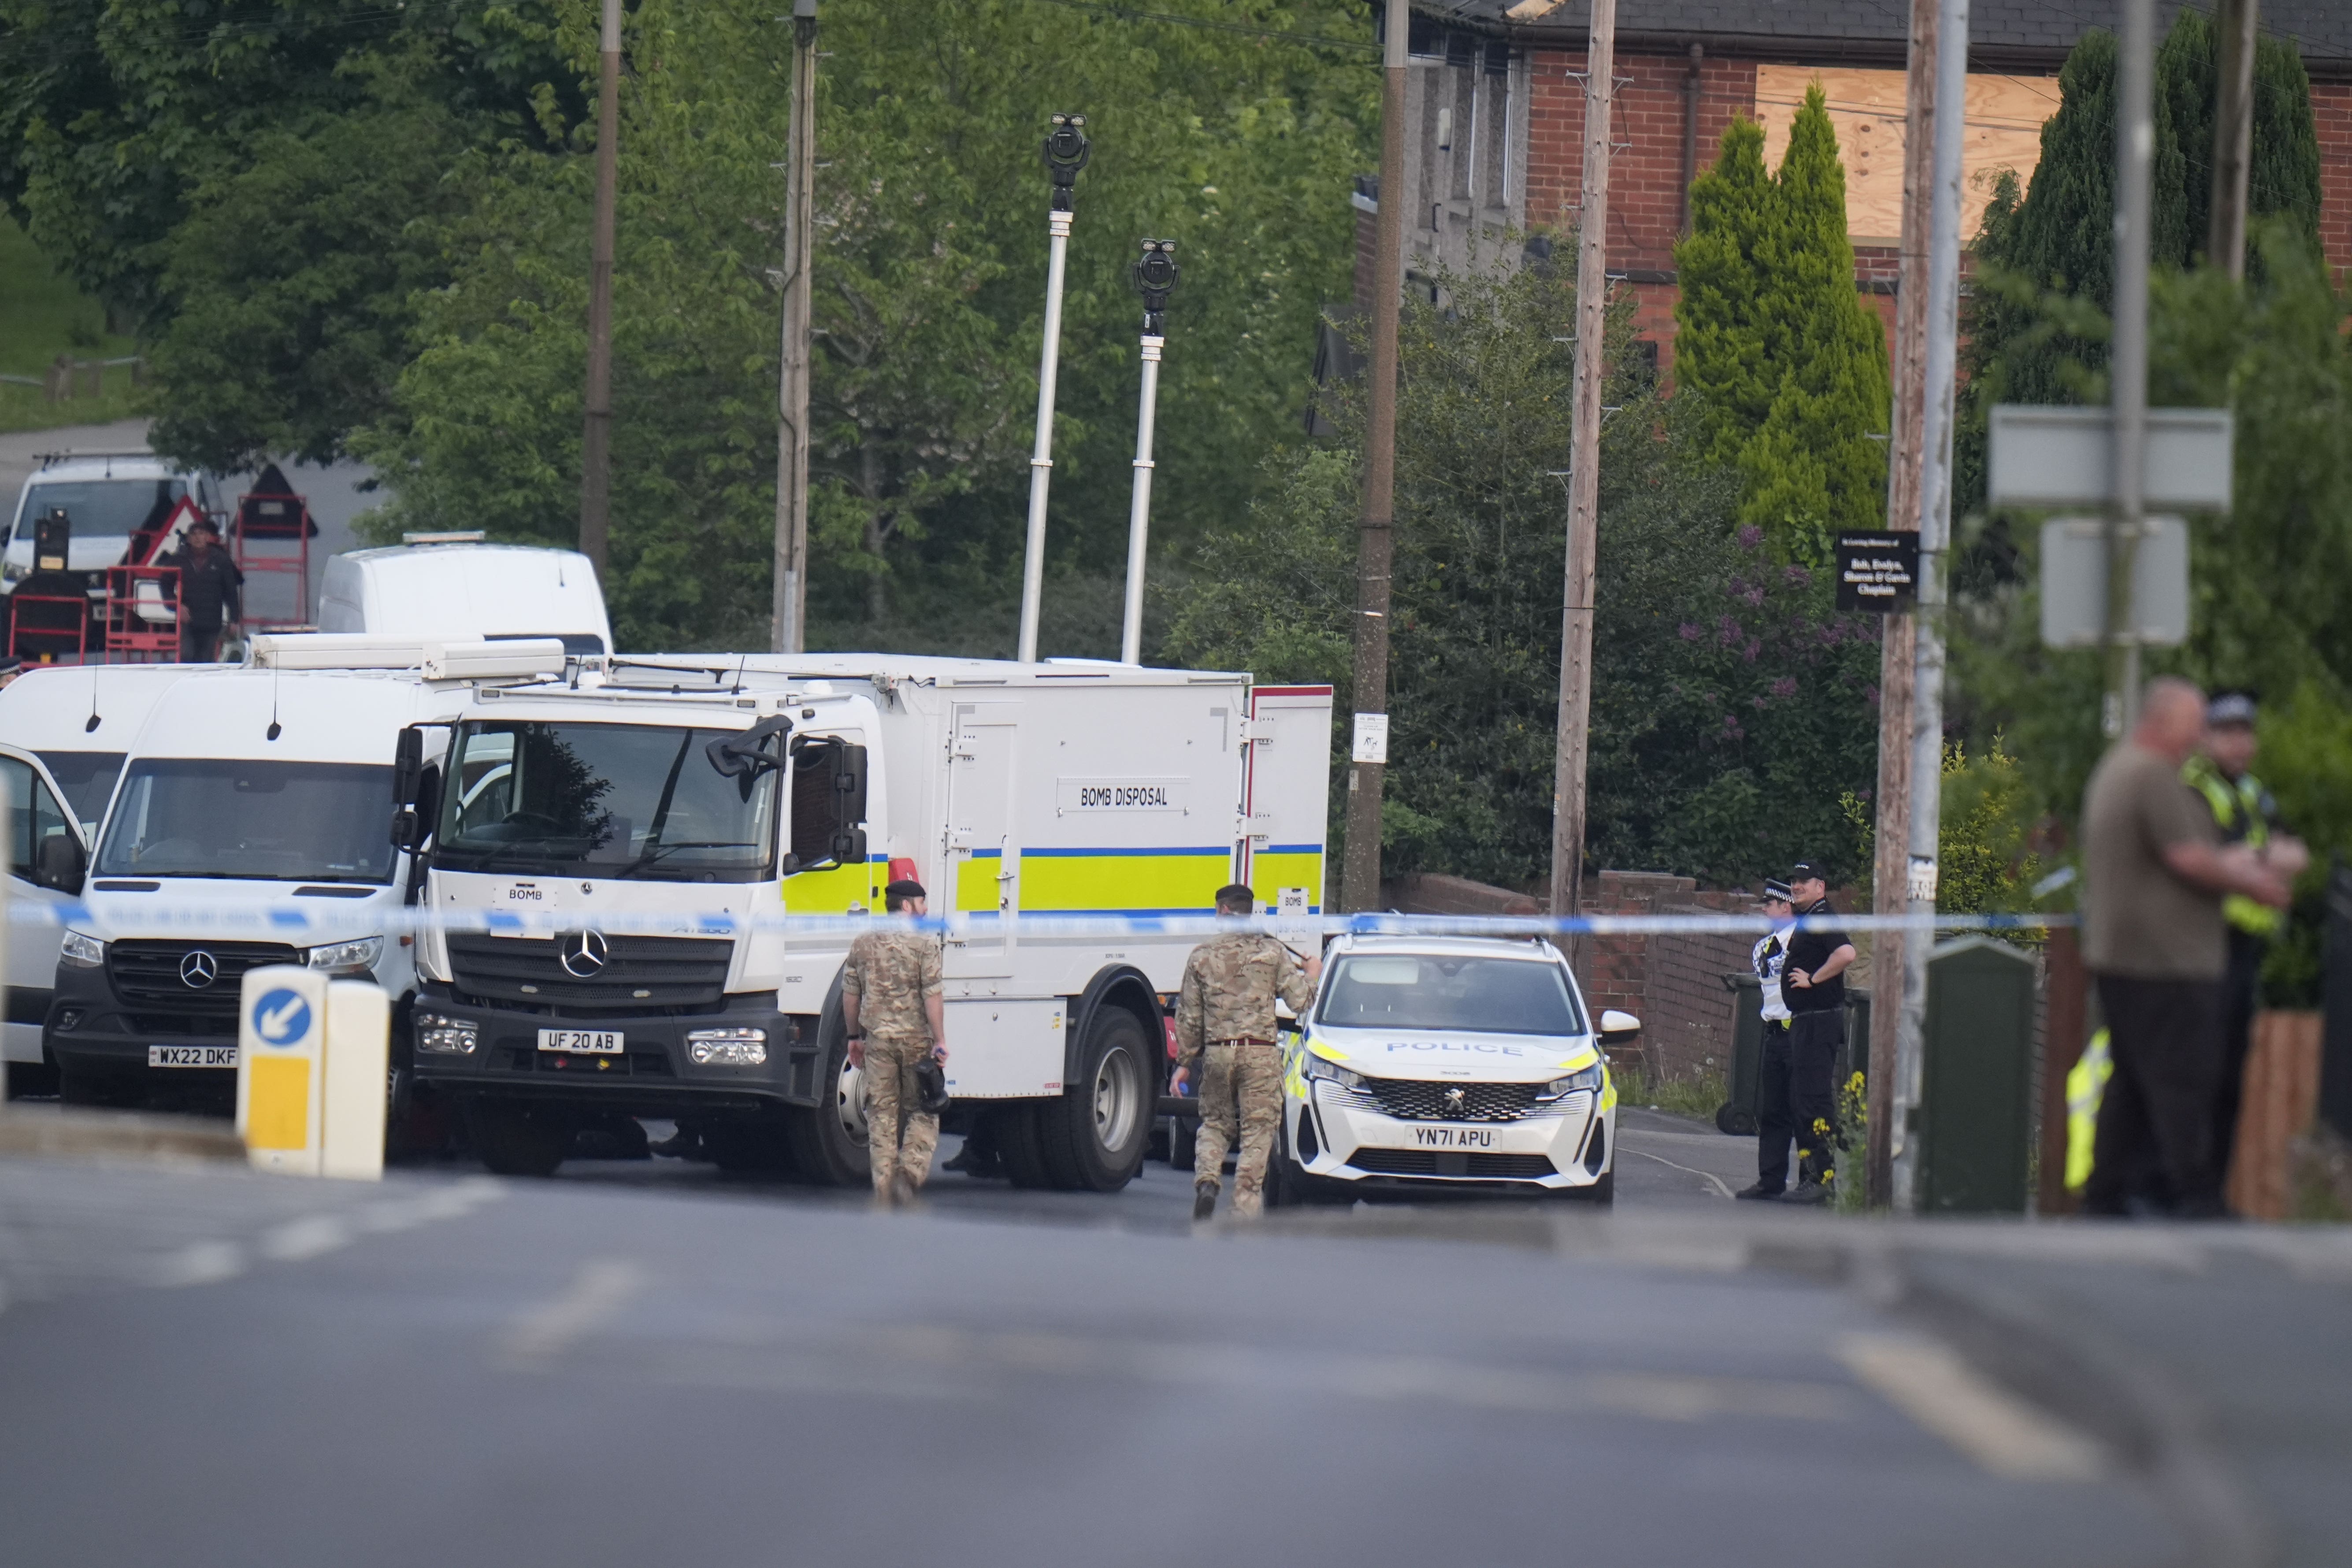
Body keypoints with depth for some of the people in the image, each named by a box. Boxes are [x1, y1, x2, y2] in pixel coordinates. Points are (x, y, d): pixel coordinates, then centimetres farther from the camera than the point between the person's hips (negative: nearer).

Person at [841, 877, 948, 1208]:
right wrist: (940, 1041, -10)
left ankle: (884, 1190, 4)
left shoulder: (863, 943, 7)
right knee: (922, 1111, 8)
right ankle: (911, 1171, -10)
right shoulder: (923, 944, -7)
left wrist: (855, 1037, 20)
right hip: (916, 1038, -3)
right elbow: (933, 995, -13)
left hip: (878, 1037, 3)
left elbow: (850, 994, 11)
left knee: (881, 1116, 7)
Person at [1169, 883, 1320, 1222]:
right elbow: (1299, 1001, -2)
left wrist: (1184, 1063, 15)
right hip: (1260, 1054, -2)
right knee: (1257, 1132, 3)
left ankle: (1206, 1181, -7)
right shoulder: (1273, 952, 0)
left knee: (1215, 1124, 18)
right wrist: (1311, 975, 20)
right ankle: (1245, 1210, -3)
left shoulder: (1202, 955, 5)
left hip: (1217, 1053, 2)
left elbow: (1189, 1017, 7)